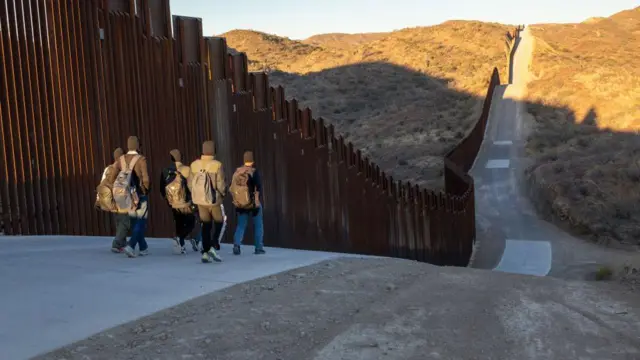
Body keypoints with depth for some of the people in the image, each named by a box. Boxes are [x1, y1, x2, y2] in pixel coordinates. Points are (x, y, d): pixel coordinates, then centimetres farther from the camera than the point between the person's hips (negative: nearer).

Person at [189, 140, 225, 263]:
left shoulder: (194, 164, -2)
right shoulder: (217, 165, -15)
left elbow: (190, 184, 2)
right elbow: (220, 185, -16)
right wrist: (223, 193, 4)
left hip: (200, 200, 4)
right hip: (214, 200, -4)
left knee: (206, 225, 12)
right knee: (218, 223, 11)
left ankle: (205, 252, 11)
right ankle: (212, 248, -5)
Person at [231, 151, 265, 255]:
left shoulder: (237, 172, 3)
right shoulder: (254, 172, -12)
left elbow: (232, 187, 9)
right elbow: (258, 188, -15)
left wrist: (236, 199, 19)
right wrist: (260, 201, -7)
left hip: (240, 204, 4)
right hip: (253, 203, -4)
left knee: (241, 225, 10)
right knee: (258, 225, 10)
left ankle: (236, 245, -7)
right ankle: (258, 248, 12)